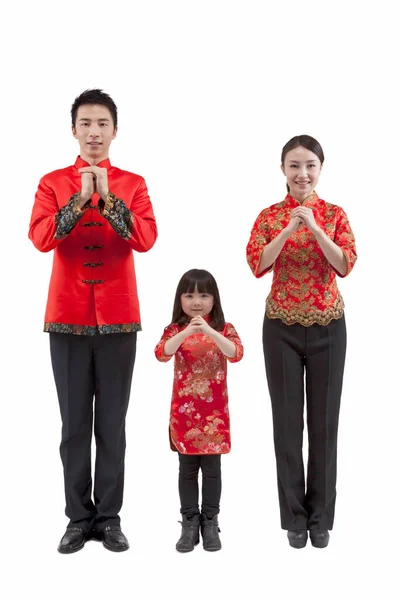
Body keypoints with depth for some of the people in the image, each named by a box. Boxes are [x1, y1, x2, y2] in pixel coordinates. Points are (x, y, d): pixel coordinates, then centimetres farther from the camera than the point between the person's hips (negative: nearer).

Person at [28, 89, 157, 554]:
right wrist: (79, 199, -18)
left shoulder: (132, 184, 5)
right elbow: (40, 238, -10)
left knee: (113, 422, 6)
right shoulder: (52, 183, 6)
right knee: (74, 422, 6)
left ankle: (109, 517, 16)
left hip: (118, 317, 0)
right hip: (67, 317, 0)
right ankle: (79, 517, 17)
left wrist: (107, 198, -19)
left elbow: (146, 239, -10)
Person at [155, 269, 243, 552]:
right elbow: (161, 353, -17)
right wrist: (187, 332, -29)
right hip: (184, 410, 1)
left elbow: (236, 354, -18)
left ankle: (210, 523, 18)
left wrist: (209, 331, -29)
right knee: (187, 469, 7)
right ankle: (190, 523, 17)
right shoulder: (176, 330, 1)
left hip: (214, 411, 0)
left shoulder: (224, 328, 0)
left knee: (212, 468, 6)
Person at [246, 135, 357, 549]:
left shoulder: (334, 214, 2)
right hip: (282, 327, 0)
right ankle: (295, 516, 18)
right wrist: (290, 227, -23)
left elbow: (345, 266, -11)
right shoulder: (270, 216, 1)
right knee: (288, 419, 4)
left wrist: (314, 227, -21)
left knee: (324, 419, 6)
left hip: (328, 327, 0)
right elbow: (257, 265, -13)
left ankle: (320, 516, 20)